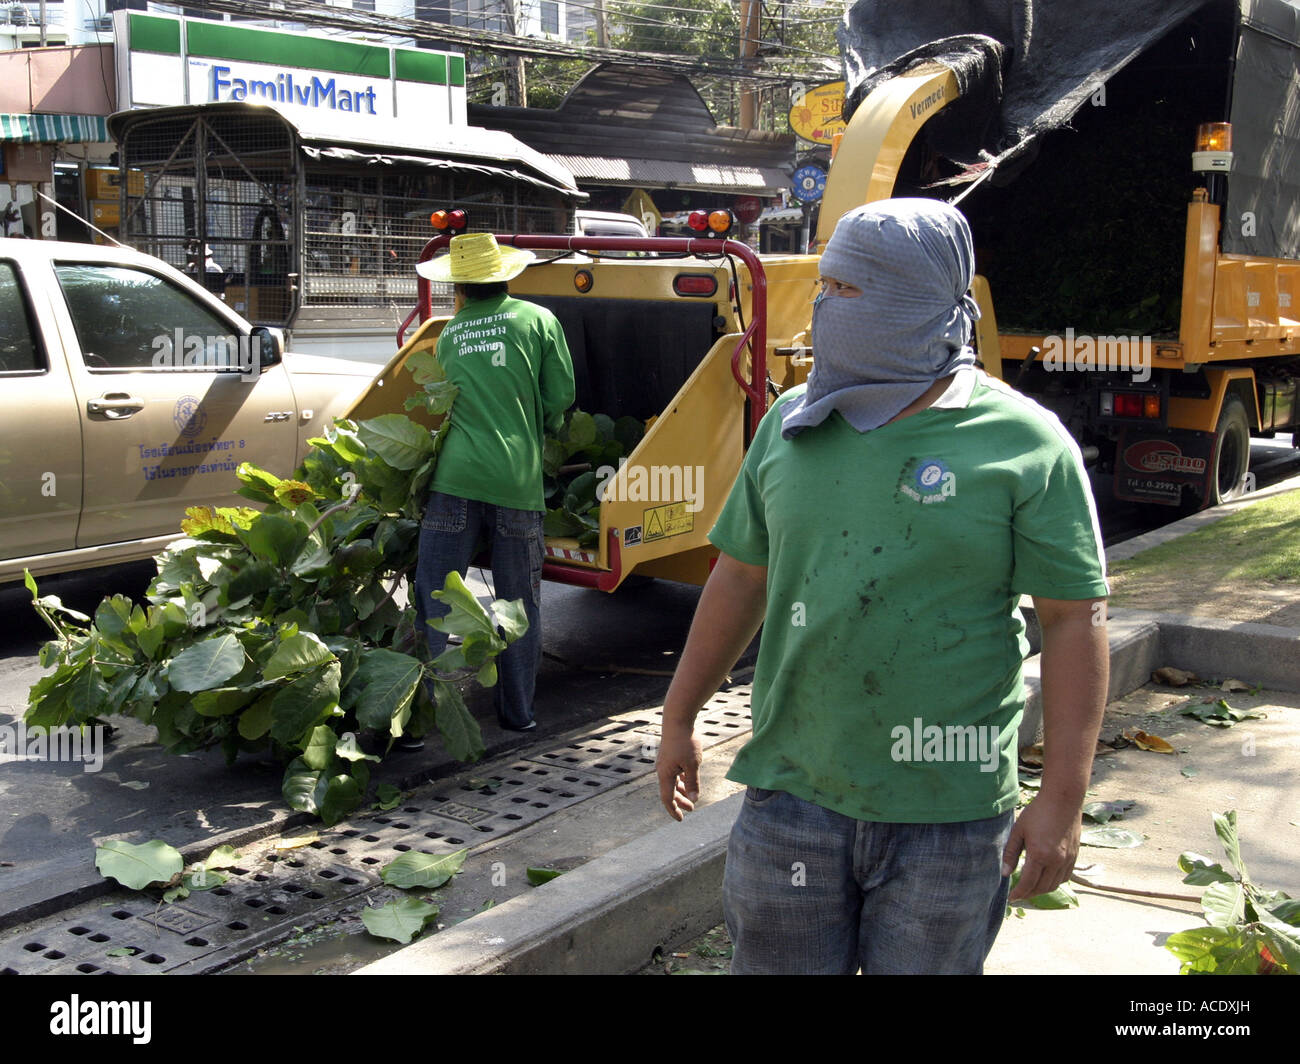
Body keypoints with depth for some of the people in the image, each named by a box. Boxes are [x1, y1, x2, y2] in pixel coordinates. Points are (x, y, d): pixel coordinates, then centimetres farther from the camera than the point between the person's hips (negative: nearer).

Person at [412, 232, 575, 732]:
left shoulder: (449, 334, 14)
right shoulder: (538, 320, 7)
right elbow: (560, 396, 5)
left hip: (457, 477, 1)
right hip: (518, 480, -1)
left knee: (434, 597, 5)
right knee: (520, 603, 9)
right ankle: (517, 712, 15)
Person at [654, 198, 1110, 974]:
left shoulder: (1024, 442, -9)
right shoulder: (792, 423, 5)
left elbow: (1075, 619, -9)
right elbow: (741, 577, 13)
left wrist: (1063, 797, -12)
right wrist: (680, 719, 15)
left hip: (947, 816, -3)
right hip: (793, 793, 4)